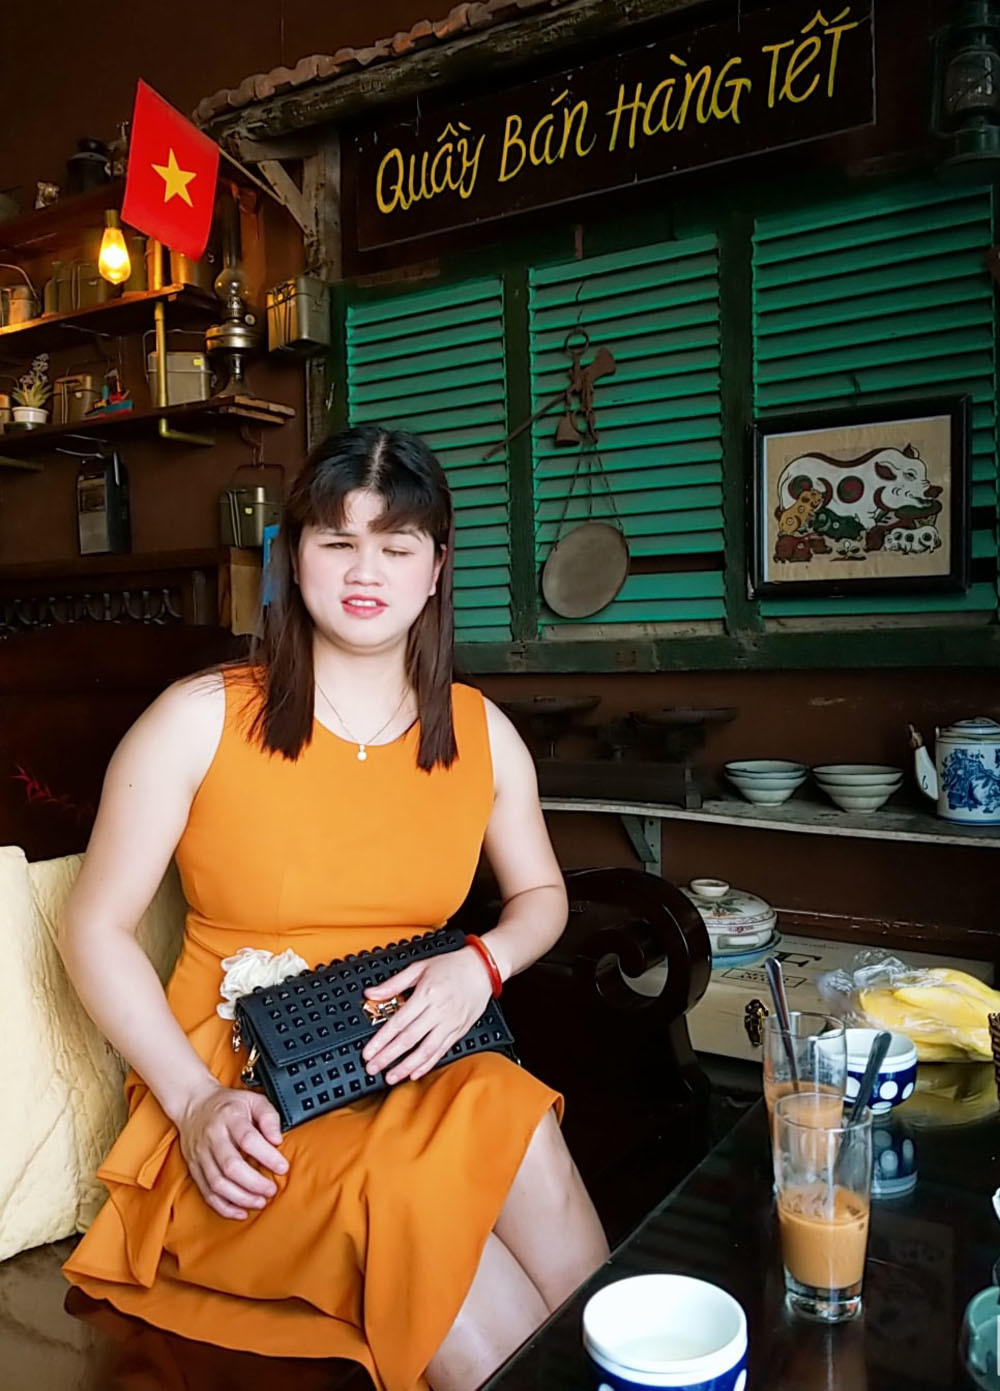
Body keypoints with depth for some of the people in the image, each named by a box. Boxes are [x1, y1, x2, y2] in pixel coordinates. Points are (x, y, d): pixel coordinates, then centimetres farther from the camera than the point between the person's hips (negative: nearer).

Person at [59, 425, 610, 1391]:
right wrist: (196, 1103, -13)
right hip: (244, 1105, -3)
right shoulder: (201, 720, -8)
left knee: (520, 1121, -29)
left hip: (425, 1073, 4)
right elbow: (96, 928, -3)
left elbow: (540, 895, 16)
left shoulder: (480, 733, 3)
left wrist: (482, 962, -7)